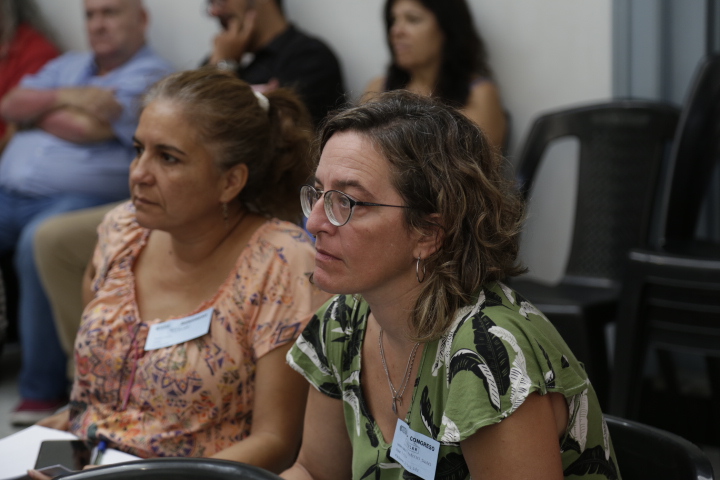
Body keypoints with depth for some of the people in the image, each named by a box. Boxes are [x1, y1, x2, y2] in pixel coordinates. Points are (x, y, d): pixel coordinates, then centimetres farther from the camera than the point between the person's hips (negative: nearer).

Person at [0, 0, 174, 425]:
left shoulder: (152, 77, 1)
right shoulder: (69, 66, 26)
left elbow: (88, 128, -11)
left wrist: (37, 111, 6)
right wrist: (61, 97, -2)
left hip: (81, 199, -7)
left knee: (39, 243, -37)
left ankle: (44, 387, -26)